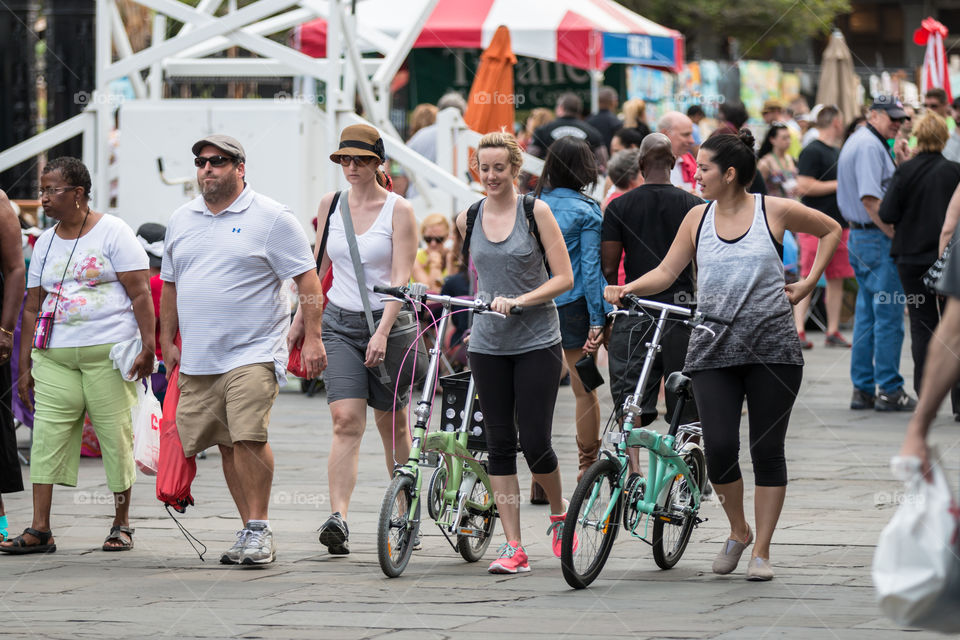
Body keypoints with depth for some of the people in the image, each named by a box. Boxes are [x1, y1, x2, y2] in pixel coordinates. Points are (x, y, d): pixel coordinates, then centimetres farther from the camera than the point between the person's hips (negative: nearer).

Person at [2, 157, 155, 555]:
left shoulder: (112, 232, 0)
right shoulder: (45, 243, 16)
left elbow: (139, 292, -5)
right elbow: (32, 306, 18)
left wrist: (148, 346, -13)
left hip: (109, 351, -5)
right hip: (54, 354, 5)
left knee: (115, 435, -2)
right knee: (47, 434, -5)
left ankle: (121, 525, 11)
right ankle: (40, 530, -6)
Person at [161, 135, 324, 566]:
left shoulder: (272, 218, -3)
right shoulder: (181, 221, 15)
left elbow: (307, 280, -5)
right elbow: (170, 286, 24)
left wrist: (312, 338, -12)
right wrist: (167, 342, 21)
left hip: (252, 354, -5)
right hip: (198, 360, 6)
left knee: (249, 438, -16)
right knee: (228, 446, 6)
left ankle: (260, 530, -9)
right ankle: (248, 529, 12)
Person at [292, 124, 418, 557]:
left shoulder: (397, 210, -5)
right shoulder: (331, 205, 7)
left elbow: (401, 277, -12)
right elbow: (317, 269, 18)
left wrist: (382, 332, -22)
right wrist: (299, 320, 16)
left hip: (388, 321, -2)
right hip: (339, 322, 2)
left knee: (392, 423, 8)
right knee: (346, 421, -13)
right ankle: (338, 518, -24)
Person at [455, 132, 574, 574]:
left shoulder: (535, 211, -4)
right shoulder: (468, 219, 7)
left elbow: (564, 278, -7)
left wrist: (520, 301, -17)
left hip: (537, 342, -3)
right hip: (488, 345, 4)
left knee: (534, 443, -7)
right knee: (500, 444, 1)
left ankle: (559, 514, 22)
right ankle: (513, 548, 4)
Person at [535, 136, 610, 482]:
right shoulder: (586, 210, -8)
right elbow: (590, 266, -10)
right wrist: (597, 320, -8)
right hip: (574, 303, -3)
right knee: (584, 389, 6)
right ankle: (588, 468, 13)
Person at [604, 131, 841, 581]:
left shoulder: (775, 211, 1)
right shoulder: (699, 217, 9)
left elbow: (831, 230, 15)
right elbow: (666, 272, 8)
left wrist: (808, 282, 7)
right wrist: (627, 290, -9)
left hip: (772, 348, -2)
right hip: (713, 351, 2)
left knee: (767, 449, 0)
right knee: (719, 447, -9)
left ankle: (761, 552, 10)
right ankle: (737, 531, 17)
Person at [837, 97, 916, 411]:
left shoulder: (857, 141, 18)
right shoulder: (870, 146, -15)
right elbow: (870, 199, -23)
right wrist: (898, 235, -19)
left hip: (858, 235, 11)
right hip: (877, 238, -11)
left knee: (867, 314, 12)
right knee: (889, 315, -6)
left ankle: (863, 389, 14)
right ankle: (889, 390, -3)